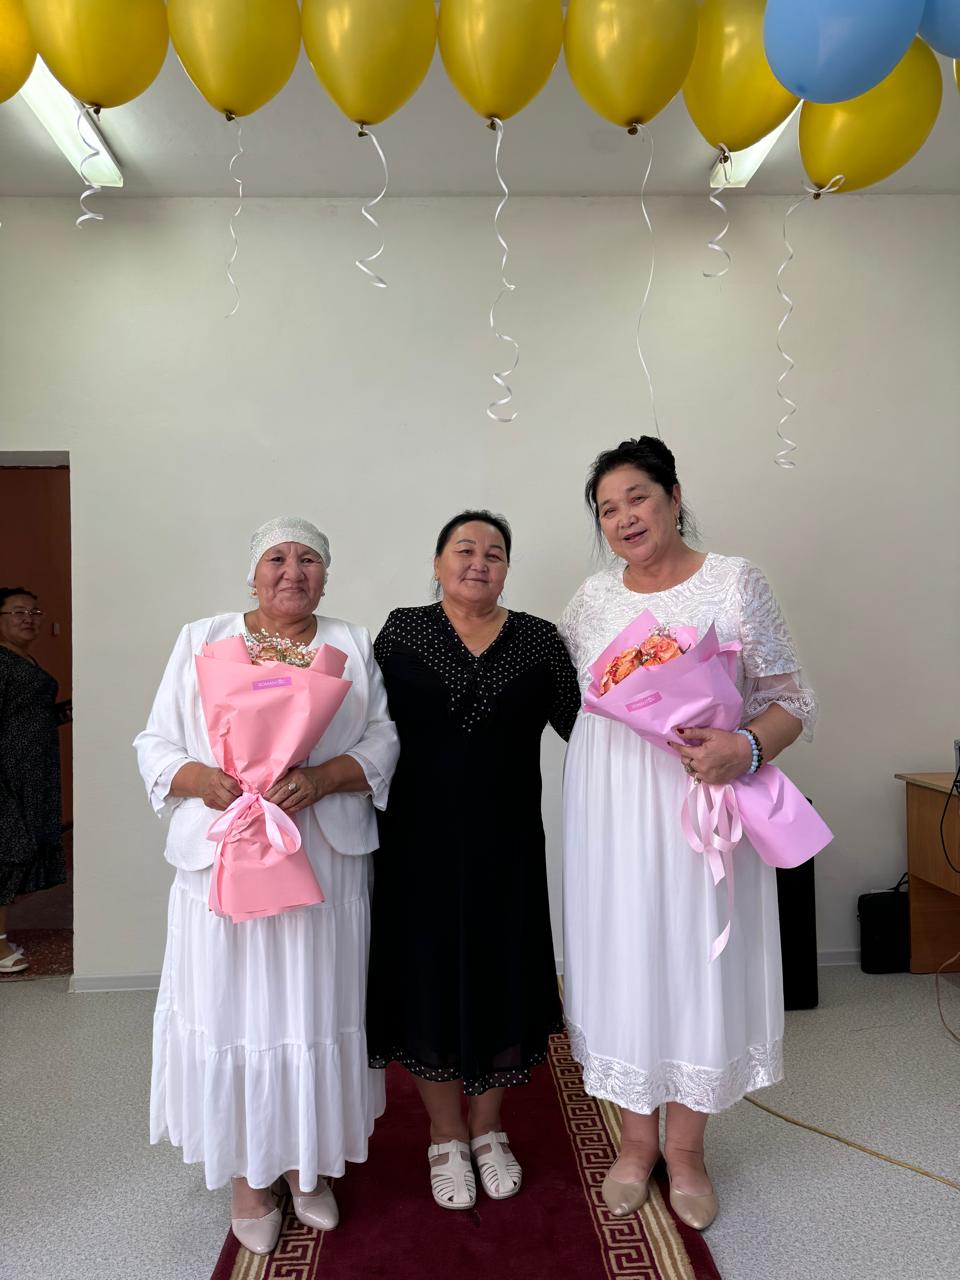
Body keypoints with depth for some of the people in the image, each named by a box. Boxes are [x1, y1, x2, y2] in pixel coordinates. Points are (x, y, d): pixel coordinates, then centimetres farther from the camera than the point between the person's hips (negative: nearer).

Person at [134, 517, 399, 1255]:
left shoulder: (353, 646, 8)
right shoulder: (201, 640, 7)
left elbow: (382, 743, 1)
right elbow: (156, 746, 4)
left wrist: (321, 778, -17)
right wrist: (205, 782, -16)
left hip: (324, 860, 1)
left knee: (316, 1010, 8)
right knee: (235, 1010, 5)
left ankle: (308, 1166, 30)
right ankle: (248, 1180, 26)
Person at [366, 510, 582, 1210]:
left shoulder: (539, 640, 3)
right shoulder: (402, 631, 1)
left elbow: (582, 721, 1)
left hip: (506, 843, 1)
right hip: (420, 839, -1)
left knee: (503, 979, 11)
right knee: (429, 978, 8)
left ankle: (488, 1130, 35)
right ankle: (447, 1138, 31)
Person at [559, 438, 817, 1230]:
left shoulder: (734, 582, -5)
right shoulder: (594, 597, 5)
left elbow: (793, 701, -7)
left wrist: (747, 748, -23)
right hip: (611, 811, 3)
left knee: (696, 960, 7)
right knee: (622, 961, 10)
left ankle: (685, 1147, 30)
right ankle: (637, 1138, 32)